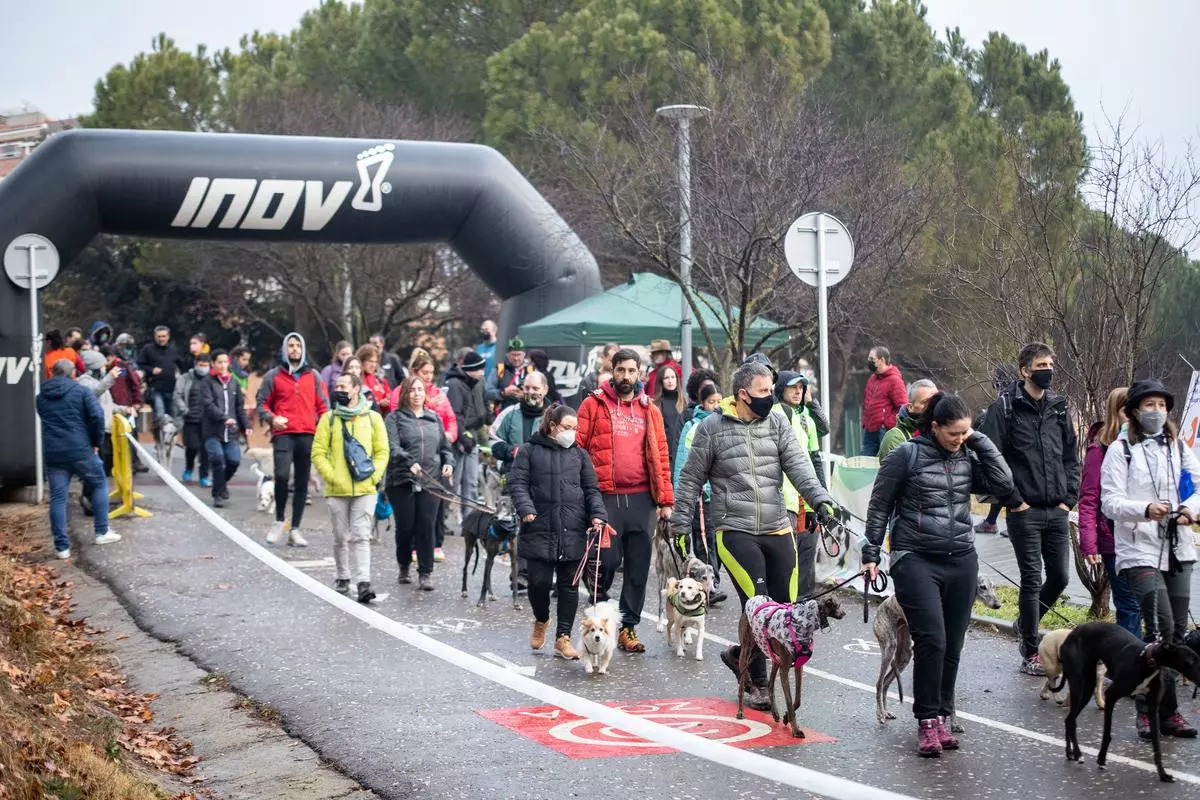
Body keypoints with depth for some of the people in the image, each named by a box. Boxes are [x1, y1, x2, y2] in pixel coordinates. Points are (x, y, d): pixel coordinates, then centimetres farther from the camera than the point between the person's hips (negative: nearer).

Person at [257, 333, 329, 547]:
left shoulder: (313, 376, 15)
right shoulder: (273, 376, 9)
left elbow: (323, 405, 14)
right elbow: (262, 404, 10)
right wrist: (272, 418, -10)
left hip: (308, 435, 3)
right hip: (283, 434, -2)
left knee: (302, 483, 4)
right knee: (282, 476, -20)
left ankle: (295, 529, 11)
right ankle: (280, 520, 1)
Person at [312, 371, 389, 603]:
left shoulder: (373, 418, 5)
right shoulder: (329, 418, 4)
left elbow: (382, 451, 6)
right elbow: (318, 453, 2)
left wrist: (373, 476, -6)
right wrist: (331, 477, -9)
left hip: (365, 489, -1)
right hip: (337, 489, 1)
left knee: (361, 536, -7)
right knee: (341, 537, 10)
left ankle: (363, 582, -11)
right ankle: (342, 578, 24)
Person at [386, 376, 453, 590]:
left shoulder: (434, 418, 17)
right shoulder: (395, 418, 4)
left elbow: (445, 447, 22)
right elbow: (392, 447, -10)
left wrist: (448, 463, 2)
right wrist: (410, 462, -26)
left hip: (430, 481, 2)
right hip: (402, 481, -2)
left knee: (427, 526, -5)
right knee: (405, 526, 1)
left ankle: (425, 573, 0)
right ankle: (404, 566, 24)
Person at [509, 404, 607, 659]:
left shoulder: (579, 454, 14)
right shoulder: (530, 452, 6)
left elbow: (591, 489, 12)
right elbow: (517, 482, -1)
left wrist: (597, 514, -4)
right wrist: (525, 508, -18)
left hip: (573, 532, 2)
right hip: (539, 530, -2)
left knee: (568, 584, 2)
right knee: (539, 581, -4)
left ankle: (563, 638, 10)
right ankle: (541, 621, 26)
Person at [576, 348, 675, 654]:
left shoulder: (649, 410, 13)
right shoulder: (593, 404, 4)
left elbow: (660, 456, 11)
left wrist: (666, 499, 6)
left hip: (641, 499, 3)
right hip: (605, 497, -3)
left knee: (638, 567, 4)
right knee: (607, 560, -4)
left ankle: (628, 626, 14)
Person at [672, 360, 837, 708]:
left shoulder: (777, 423, 7)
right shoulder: (712, 428, -2)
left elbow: (798, 465, -4)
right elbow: (691, 479, 6)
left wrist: (820, 498, -21)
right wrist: (680, 524, 5)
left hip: (778, 530, 4)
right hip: (734, 532, -4)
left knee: (785, 607, 3)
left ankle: (740, 654, 30)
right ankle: (759, 684, 6)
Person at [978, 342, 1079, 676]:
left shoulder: (1059, 408, 11)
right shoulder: (1005, 406, -7)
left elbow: (1071, 457, 18)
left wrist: (1069, 497, 7)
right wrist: (1013, 500, -13)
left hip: (1057, 511, 5)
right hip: (1025, 512, -5)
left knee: (1059, 577, 8)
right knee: (1032, 580, -2)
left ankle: (1026, 623, 35)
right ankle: (1031, 654, 8)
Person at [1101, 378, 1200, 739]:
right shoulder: (1120, 449, -1)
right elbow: (1110, 502, -7)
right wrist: (1145, 510, -25)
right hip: (1139, 551, -6)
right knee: (1162, 628, -16)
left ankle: (1149, 705, 14)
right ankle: (1165, 712, -8)